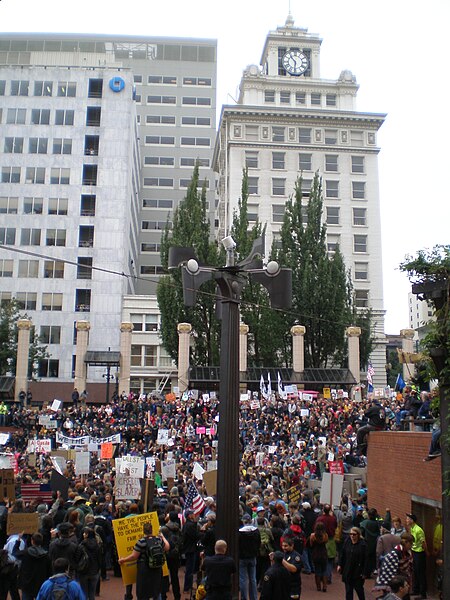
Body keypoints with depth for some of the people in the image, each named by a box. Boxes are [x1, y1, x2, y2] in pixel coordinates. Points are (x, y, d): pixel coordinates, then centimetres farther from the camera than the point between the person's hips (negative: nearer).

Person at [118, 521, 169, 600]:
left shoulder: (141, 542, -19)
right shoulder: (159, 539, -4)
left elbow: (134, 556, -14)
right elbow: (167, 548, 12)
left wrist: (122, 560, 0)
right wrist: (163, 537, 25)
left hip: (145, 571, -5)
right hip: (157, 570, 5)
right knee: (157, 592, 20)